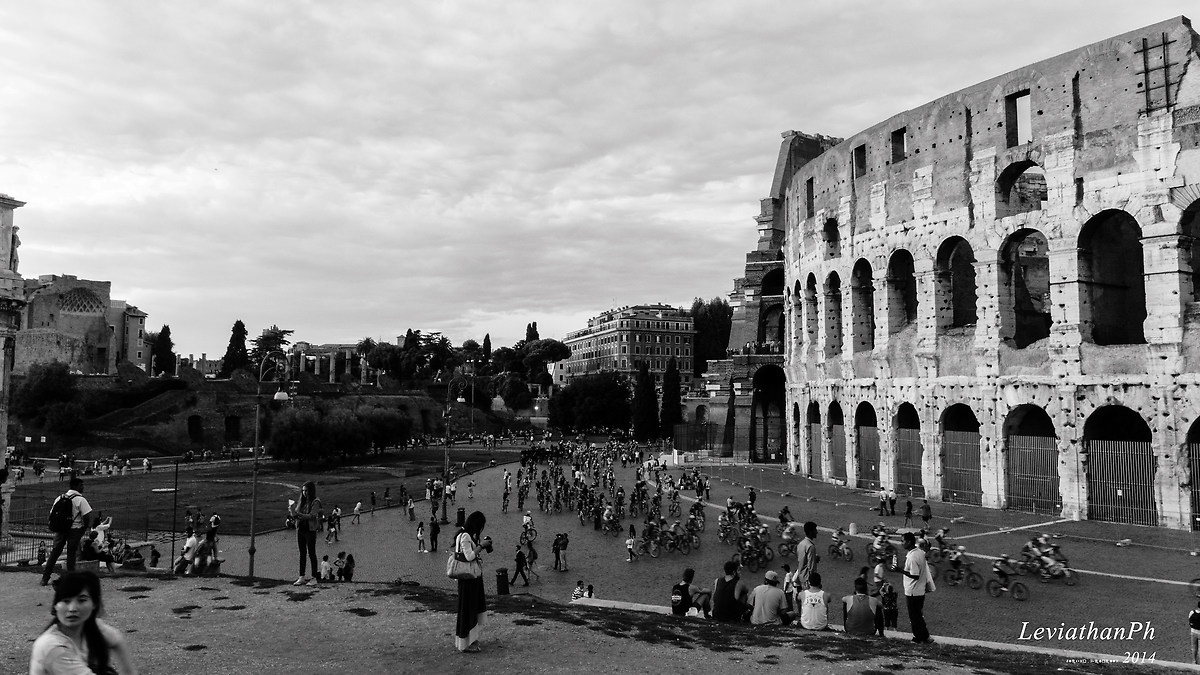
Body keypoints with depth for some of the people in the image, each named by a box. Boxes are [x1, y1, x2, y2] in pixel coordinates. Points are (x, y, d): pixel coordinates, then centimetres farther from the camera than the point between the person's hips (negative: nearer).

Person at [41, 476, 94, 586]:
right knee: (71, 554, 4)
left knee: (54, 553, 13)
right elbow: (87, 517, -16)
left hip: (60, 529, 4)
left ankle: (45, 578, 16)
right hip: (75, 529, -4)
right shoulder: (80, 499, -11)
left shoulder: (60, 498, 6)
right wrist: (83, 530, -1)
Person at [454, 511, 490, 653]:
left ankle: (471, 638, 31)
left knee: (476, 608, 18)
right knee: (468, 609, -1)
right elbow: (469, 556, -25)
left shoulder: (470, 536, 12)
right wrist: (481, 545, -16)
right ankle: (465, 644, 9)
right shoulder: (464, 536, -19)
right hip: (467, 578, -10)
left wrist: (482, 545, 6)